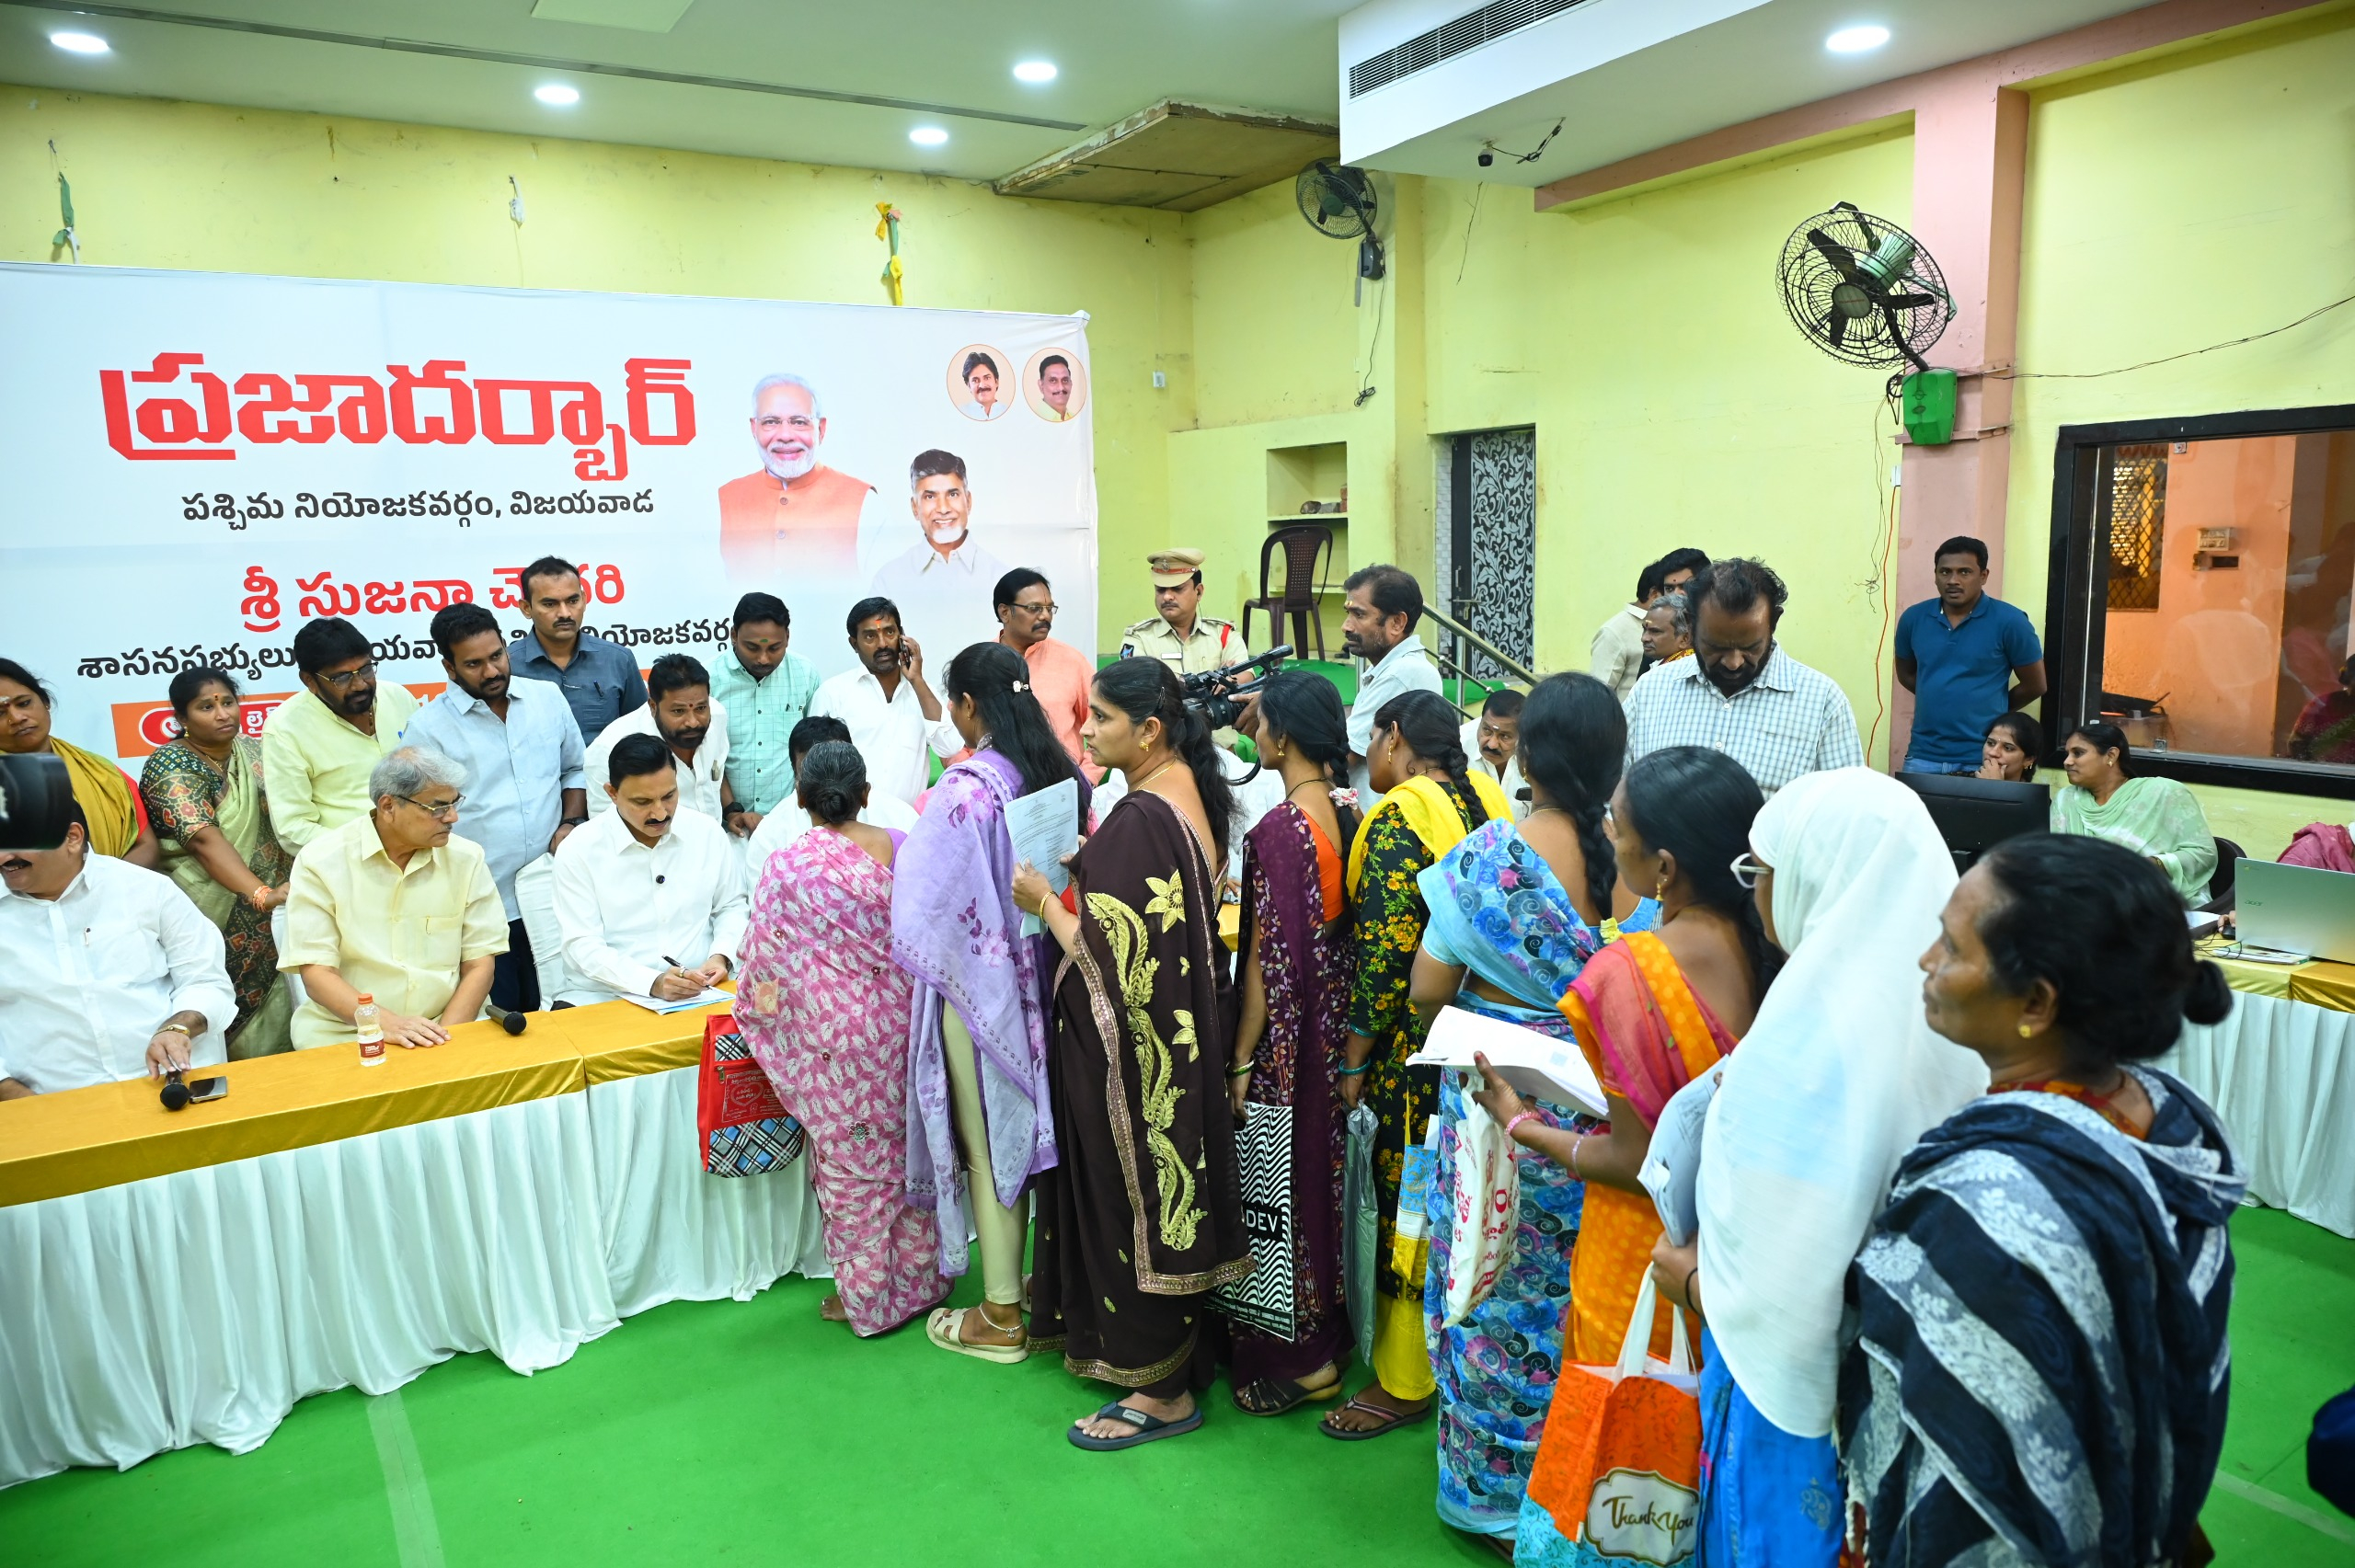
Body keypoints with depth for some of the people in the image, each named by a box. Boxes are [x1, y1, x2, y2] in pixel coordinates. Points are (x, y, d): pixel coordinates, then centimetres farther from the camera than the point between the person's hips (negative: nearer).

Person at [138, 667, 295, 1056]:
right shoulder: (171, 766, -10)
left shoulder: (252, 751, 10)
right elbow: (204, 838, -23)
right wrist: (262, 894, -36)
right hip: (217, 922, -6)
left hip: (271, 920, 6)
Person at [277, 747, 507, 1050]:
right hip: (345, 1032, -2)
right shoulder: (321, 861, -3)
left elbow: (479, 965, 3)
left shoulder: (467, 858, 3)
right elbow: (316, 973, -7)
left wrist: (445, 1035, -13)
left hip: (449, 1029, 2)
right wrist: (386, 1023, -21)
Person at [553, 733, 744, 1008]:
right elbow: (583, 945, -10)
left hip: (701, 993, 2)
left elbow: (732, 907, 15)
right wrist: (652, 983, -24)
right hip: (603, 998, -1)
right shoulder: (578, 851, -6)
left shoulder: (708, 832, 2)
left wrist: (721, 956, -5)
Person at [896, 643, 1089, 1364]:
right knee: (1037, 1123, 20)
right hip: (1045, 978, 7)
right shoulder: (1059, 773, 0)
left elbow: (928, 898, -17)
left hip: (979, 984, -7)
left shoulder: (965, 787, -21)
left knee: (988, 1142, 7)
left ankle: (1000, 1317, 20)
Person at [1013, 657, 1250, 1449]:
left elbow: (1106, 954, -24)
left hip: (1126, 1047, -10)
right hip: (1177, 1034, 10)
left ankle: (1162, 1390, 19)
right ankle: (1180, 1353, 38)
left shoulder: (1138, 820, -25)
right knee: (1166, 1190, 21)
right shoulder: (1189, 794, 5)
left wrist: (1045, 901, -11)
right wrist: (1088, 866, 8)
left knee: (1133, 1198, 4)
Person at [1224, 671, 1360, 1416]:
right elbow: (1351, 926, 8)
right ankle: (1332, 1334, 36)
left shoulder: (1277, 830, -22)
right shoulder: (1352, 812, 0)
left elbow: (1270, 959, -20)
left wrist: (1243, 1061, -12)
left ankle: (1297, 1359, 20)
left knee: (1283, 1181, 7)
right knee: (1324, 1169, 20)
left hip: (1291, 1033, -8)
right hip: (1343, 1018, 8)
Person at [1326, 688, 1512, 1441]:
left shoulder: (1396, 821, -17)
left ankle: (1404, 1382, 18)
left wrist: (1353, 1060, -13)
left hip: (1415, 1046, -8)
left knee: (1406, 1207, 5)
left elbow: (1382, 956, -20)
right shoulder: (1487, 798, 7)